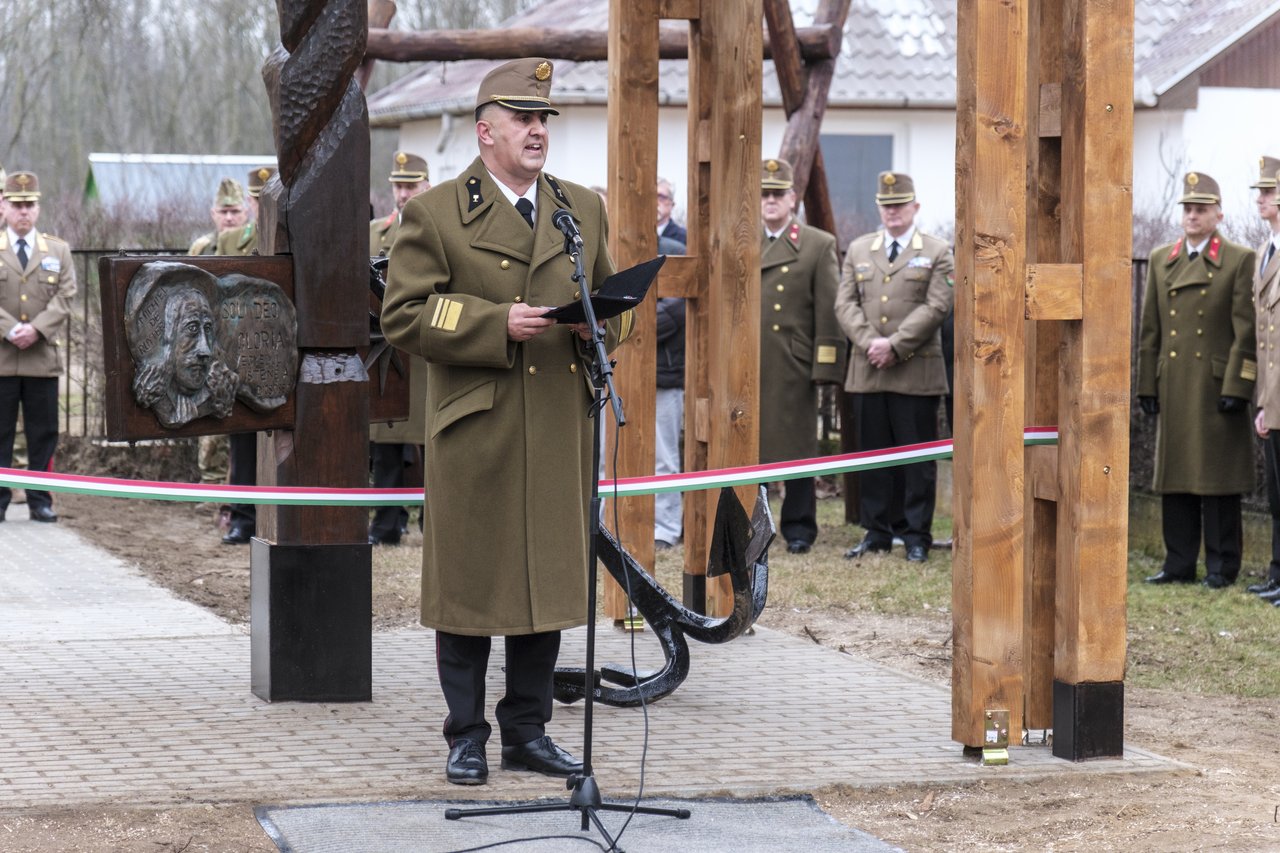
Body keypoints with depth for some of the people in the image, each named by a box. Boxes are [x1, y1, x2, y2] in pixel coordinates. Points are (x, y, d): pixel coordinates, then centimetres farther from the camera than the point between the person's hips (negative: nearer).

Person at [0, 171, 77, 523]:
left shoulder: (59, 251, 12)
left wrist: (37, 329, -13)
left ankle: (40, 500, 9)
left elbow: (65, 297, 2)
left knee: (43, 434, 3)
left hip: (43, 358, 2)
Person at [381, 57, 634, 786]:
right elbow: (404, 316, -7)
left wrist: (599, 324, -4)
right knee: (468, 585, 1)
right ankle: (467, 737, 10)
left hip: (560, 434, 4)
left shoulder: (585, 209, 14)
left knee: (548, 581, 8)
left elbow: (619, 304, 20)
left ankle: (529, 730, 19)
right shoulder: (435, 214, 0)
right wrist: (497, 324, -16)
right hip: (475, 432, -4)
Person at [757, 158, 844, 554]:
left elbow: (828, 311, -2)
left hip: (793, 368, -3)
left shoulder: (819, 246, 2)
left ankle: (799, 528, 10)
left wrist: (825, 366, -8)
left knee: (796, 447, 2)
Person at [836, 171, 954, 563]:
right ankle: (876, 532, 14)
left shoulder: (937, 253, 3)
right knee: (873, 454, 7)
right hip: (867, 372, 3)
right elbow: (846, 303, 7)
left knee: (917, 457, -1)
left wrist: (894, 345, -14)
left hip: (916, 372, -3)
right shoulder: (858, 250, 14)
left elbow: (937, 306, -7)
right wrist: (869, 343, -9)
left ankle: (916, 535, 5)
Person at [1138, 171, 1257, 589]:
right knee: (1174, 477, 7)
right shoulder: (1160, 261, 13)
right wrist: (1147, 386, 9)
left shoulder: (1240, 261, -1)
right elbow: (1149, 330, 14)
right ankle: (1179, 564, 14)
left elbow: (1245, 331, -5)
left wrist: (1236, 388, -12)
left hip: (1216, 386, -5)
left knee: (1218, 480, -2)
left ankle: (1221, 566, 4)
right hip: (1173, 389, 5)